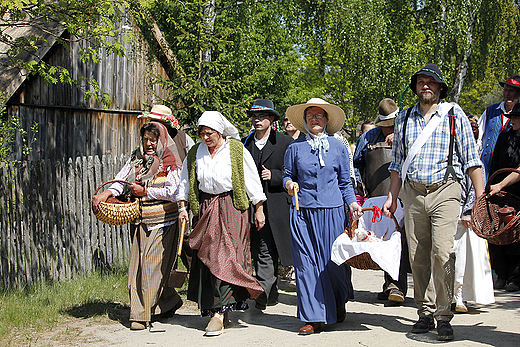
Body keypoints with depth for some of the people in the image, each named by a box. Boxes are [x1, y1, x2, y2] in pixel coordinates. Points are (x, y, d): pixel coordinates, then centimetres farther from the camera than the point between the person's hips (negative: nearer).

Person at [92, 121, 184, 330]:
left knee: (151, 266, -9)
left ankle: (142, 315, -3)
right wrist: (106, 194, -14)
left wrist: (145, 192, -10)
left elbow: (172, 192, -11)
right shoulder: (136, 158, 13)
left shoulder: (170, 162, -3)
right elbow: (122, 180, 3)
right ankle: (170, 302, 20)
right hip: (139, 220, 6)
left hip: (162, 222, -6)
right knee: (138, 265, 4)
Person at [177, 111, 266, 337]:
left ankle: (219, 312, -13)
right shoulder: (195, 153, 8)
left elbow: (252, 181, 0)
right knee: (206, 258, 3)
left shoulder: (237, 151, -3)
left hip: (231, 208, -4)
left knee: (224, 256, -12)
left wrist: (259, 209, 0)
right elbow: (185, 183, 16)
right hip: (205, 209, 5)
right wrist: (182, 207, 6)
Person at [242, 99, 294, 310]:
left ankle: (261, 294, -9)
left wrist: (274, 175, -13)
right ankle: (271, 294, 21)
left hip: (274, 204, -5)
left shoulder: (285, 143, 1)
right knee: (258, 252, 9)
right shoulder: (244, 144, 13)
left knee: (267, 253, -11)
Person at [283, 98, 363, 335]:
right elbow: (288, 175, 13)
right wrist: (289, 184, -9)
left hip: (332, 211, 0)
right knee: (306, 262, -3)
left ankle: (339, 304, 29)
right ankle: (313, 318, 3)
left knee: (333, 260, 1)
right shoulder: (295, 148, 7)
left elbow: (345, 182, 12)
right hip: (303, 212, 0)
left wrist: (352, 202, -1)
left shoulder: (338, 147, 9)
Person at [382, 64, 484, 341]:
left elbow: (471, 158, 3)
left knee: (442, 252, -14)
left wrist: (480, 196, -3)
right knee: (417, 256, 3)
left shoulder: (454, 115, 5)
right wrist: (392, 197, 13)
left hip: (444, 191, -3)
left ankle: (443, 316, -6)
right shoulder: (404, 119, 13)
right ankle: (425, 313, 13)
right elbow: (398, 163, 19)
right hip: (413, 193, 3)